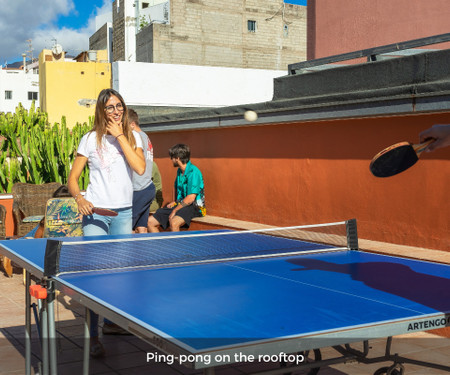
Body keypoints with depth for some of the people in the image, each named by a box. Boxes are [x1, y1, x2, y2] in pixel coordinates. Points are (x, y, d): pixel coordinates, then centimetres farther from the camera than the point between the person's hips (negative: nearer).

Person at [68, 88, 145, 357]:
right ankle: (94, 336, -8)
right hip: (96, 213, -3)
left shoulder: (132, 136, 5)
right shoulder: (91, 139, 0)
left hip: (124, 213, 3)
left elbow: (140, 168, -14)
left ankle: (112, 319, 34)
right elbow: (73, 177, 2)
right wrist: (79, 198, -17)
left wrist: (120, 136, -13)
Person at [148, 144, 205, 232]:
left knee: (173, 222, -38)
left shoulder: (193, 172, -15)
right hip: (180, 205, 9)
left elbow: (191, 198, -21)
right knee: (150, 222, -4)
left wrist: (175, 210, -16)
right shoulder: (179, 171, 13)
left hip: (194, 207, -9)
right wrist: (175, 201, 14)